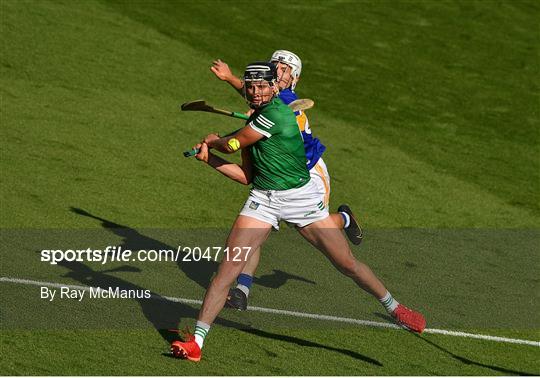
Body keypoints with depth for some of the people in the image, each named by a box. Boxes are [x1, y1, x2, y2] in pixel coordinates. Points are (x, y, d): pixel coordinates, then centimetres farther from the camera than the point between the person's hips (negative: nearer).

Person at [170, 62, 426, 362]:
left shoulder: (276, 112, -17)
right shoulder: (253, 123, 9)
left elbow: (232, 144, -10)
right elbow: (246, 176, 13)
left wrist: (212, 141, 11)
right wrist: (209, 158, 4)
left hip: (302, 198, -5)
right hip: (263, 199, 6)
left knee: (348, 263, 3)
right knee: (229, 268, -10)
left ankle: (395, 309, 28)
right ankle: (196, 342, -11)